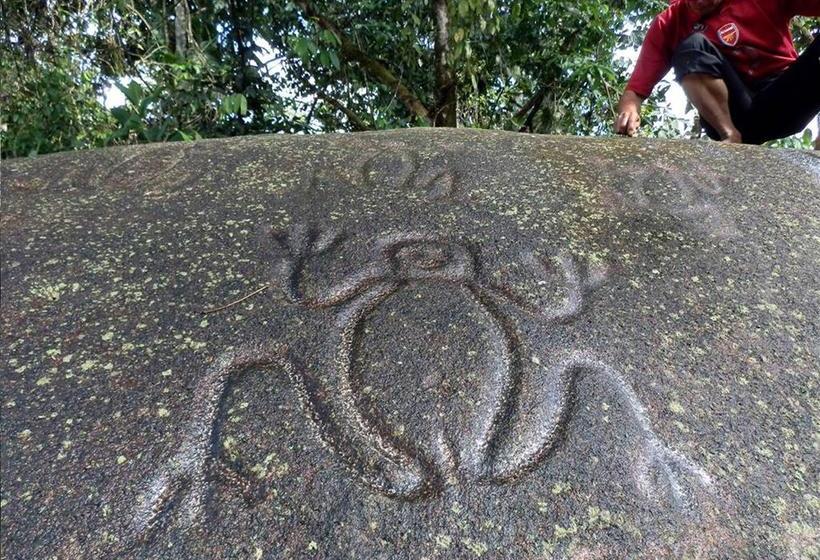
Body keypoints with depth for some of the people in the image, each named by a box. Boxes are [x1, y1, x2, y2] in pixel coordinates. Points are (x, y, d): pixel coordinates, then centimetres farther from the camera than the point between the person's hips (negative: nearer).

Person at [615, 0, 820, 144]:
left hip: (790, 95, 1)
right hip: (736, 114, 0)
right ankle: (731, 138, -25)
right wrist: (629, 112, -30)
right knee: (691, 47, -21)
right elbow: (636, 89, -9)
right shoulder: (668, 24, -2)